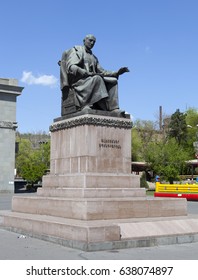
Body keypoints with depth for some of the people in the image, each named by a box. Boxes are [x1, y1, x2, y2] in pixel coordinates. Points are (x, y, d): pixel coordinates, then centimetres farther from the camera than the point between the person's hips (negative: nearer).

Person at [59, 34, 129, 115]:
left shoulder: (94, 57, 28)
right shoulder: (75, 50, 7)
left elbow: (101, 72, 19)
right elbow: (71, 67, -11)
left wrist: (117, 73, 3)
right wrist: (88, 73, -26)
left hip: (93, 80, 7)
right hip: (78, 80, -7)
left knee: (113, 81, -15)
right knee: (97, 79, -36)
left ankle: (114, 108, -29)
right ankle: (107, 107, -41)